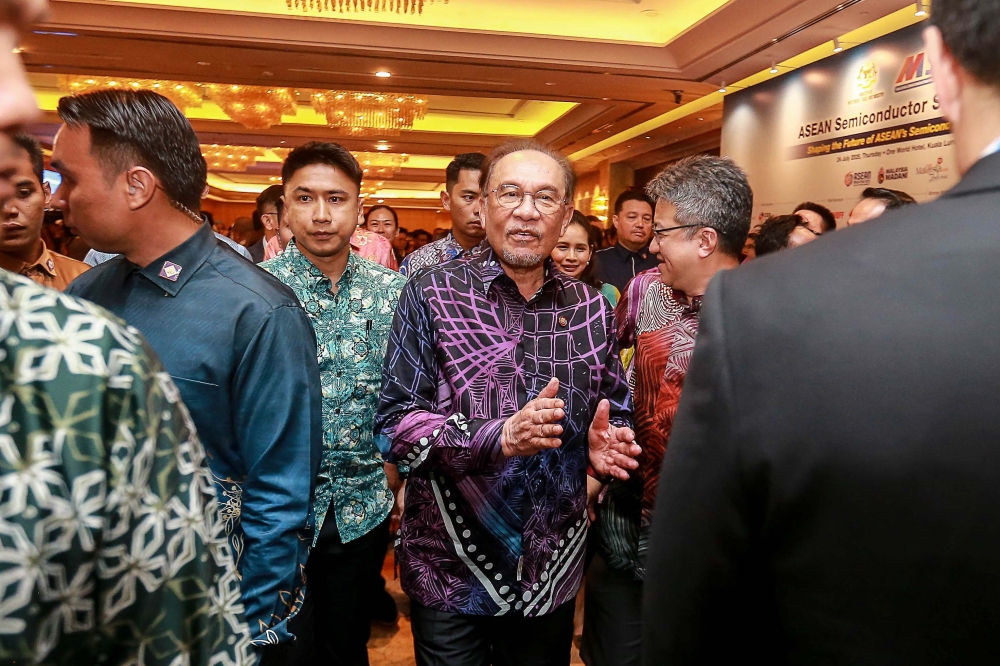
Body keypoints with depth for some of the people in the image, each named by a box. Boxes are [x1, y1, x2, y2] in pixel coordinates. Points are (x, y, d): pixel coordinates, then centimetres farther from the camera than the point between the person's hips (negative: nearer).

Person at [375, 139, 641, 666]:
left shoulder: (591, 307, 1)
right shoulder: (432, 294, -10)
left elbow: (616, 415, 10)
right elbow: (393, 423, -15)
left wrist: (607, 445, -13)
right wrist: (498, 438, -29)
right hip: (451, 573, -3)